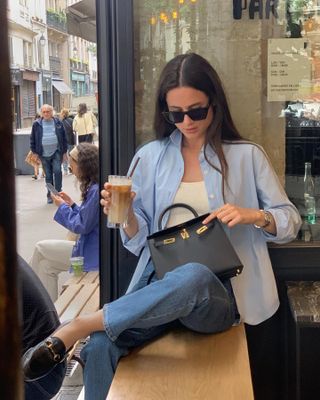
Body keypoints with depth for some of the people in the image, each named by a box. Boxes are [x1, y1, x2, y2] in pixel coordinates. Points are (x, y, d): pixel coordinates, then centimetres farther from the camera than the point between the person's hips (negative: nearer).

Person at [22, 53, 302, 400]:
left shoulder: (247, 156, 6)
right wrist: (126, 216, -11)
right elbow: (140, 241, 11)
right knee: (101, 345, -32)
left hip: (217, 293, -1)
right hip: (160, 285, 2)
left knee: (192, 276, -40)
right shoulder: (150, 157, 10)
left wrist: (254, 216, -13)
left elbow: (290, 221, 8)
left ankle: (75, 328, -27)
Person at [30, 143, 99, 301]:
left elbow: (81, 226, -18)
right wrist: (71, 204, 9)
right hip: (93, 247, 9)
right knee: (46, 265, 8)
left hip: (92, 253, -9)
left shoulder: (96, 190, -22)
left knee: (40, 248, 3)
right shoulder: (95, 187, 9)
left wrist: (62, 207, -5)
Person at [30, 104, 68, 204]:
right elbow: (33, 139, 8)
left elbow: (64, 137, 8)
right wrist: (35, 152, 3)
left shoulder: (58, 123, 4)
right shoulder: (36, 124, 2)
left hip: (57, 152, -1)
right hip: (44, 154, 1)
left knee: (57, 171, -15)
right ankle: (50, 195, 17)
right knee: (48, 176, 6)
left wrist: (64, 152, 5)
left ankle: (58, 192, -2)